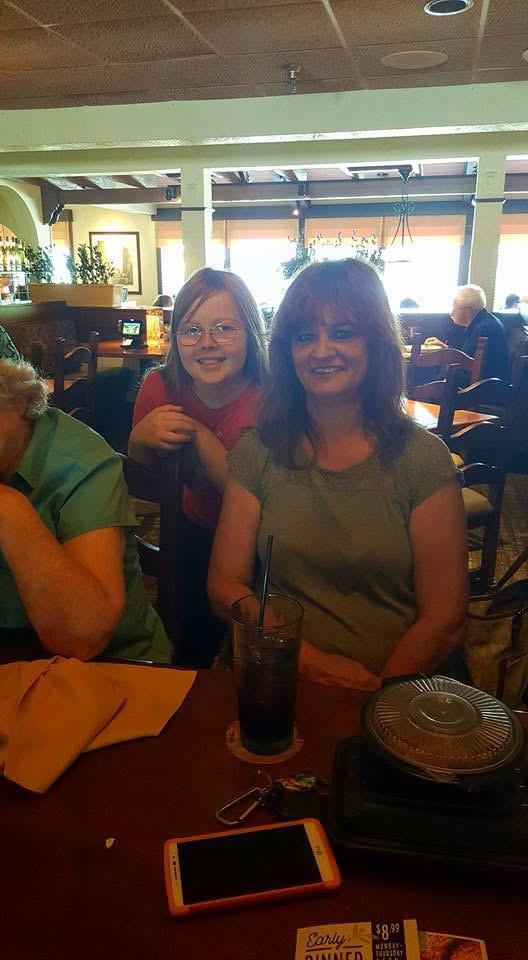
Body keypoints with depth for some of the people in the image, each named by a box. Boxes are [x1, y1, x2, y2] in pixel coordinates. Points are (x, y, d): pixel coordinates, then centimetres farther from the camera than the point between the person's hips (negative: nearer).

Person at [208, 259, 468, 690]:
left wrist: (374, 695, -15)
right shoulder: (256, 452, 3)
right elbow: (226, 585, 1)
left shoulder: (423, 459, -2)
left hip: (393, 687, -1)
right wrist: (311, 660, -12)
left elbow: (442, 620, -2)